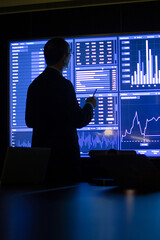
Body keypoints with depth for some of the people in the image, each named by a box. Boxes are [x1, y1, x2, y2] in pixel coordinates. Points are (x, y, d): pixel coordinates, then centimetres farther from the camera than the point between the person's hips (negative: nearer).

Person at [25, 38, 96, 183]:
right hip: (63, 154, -7)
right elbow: (79, 121, -15)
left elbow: (29, 121, 13)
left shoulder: (35, 84, 8)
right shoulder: (63, 84, -15)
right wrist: (90, 105, 4)